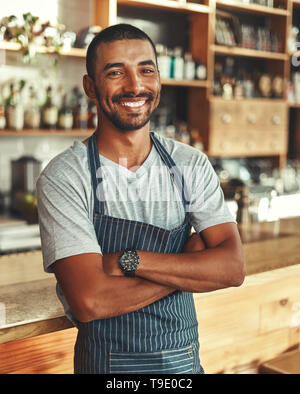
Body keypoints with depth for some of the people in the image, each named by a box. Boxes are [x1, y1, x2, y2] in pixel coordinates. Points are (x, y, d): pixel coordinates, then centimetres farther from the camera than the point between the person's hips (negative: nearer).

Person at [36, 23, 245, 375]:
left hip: (186, 359, 4)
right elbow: (89, 301, -25)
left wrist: (130, 261, -24)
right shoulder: (63, 177, -16)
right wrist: (191, 264, -18)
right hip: (107, 361, -3)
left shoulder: (192, 165, -5)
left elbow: (233, 268, -14)